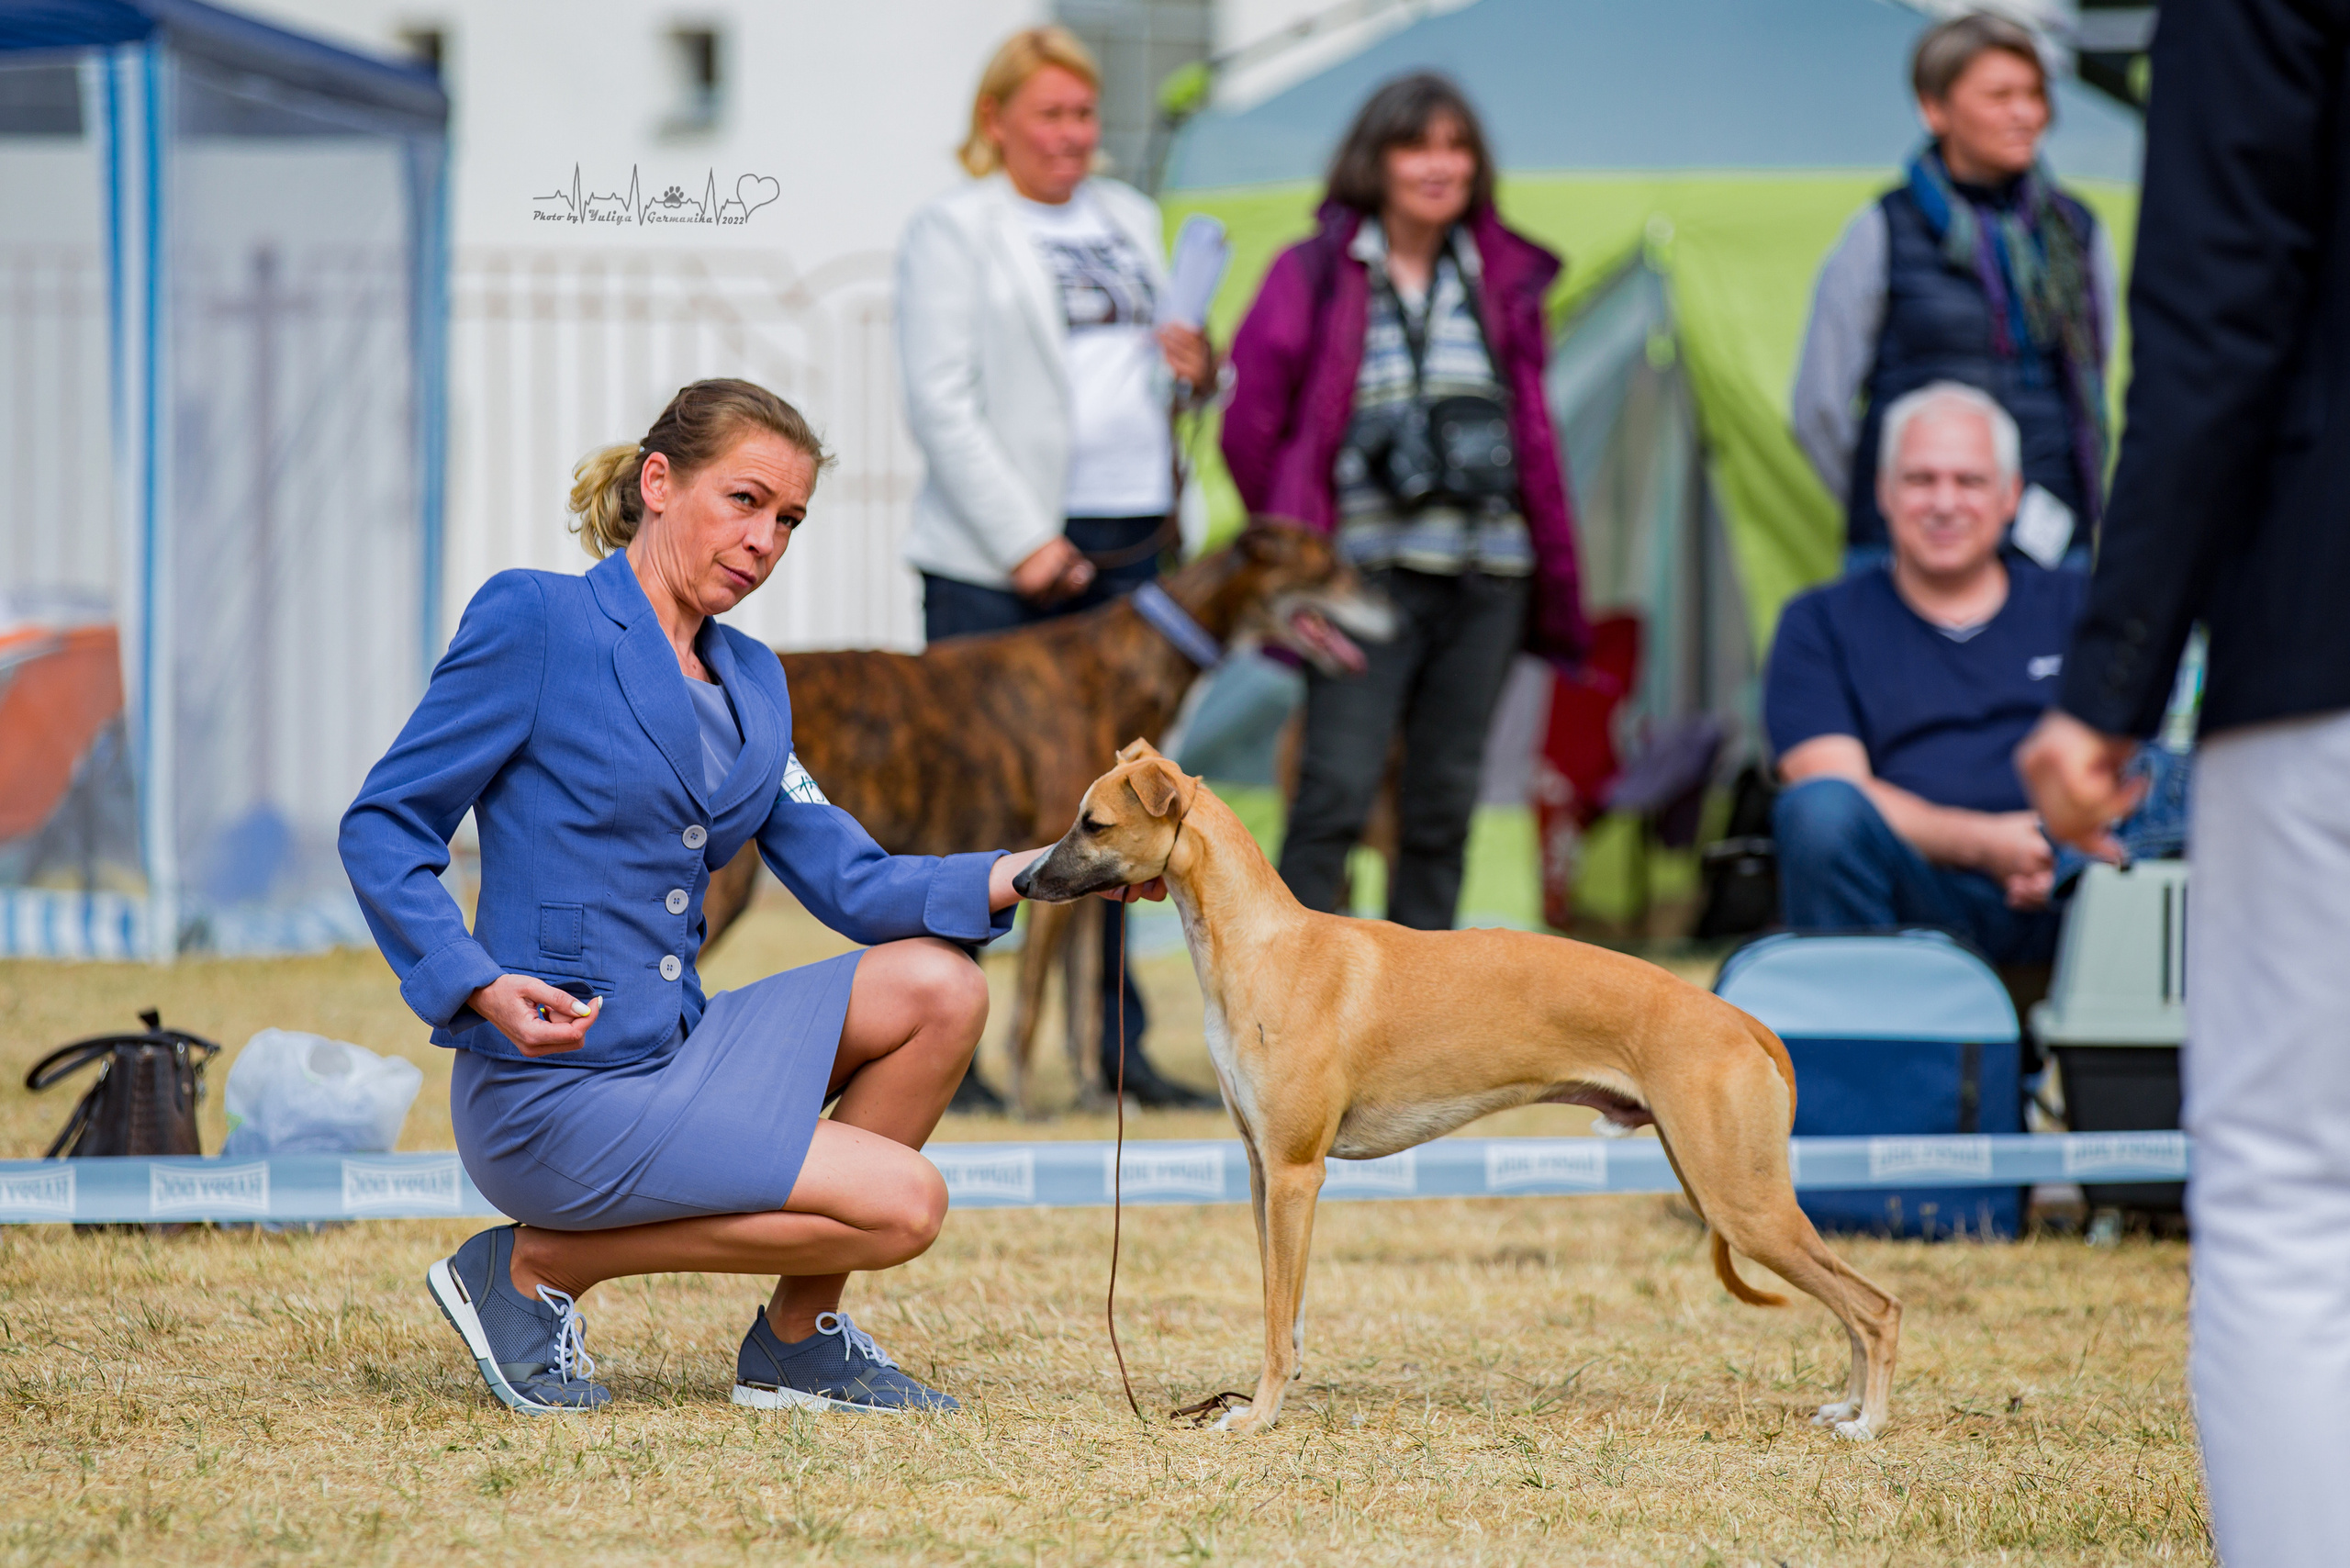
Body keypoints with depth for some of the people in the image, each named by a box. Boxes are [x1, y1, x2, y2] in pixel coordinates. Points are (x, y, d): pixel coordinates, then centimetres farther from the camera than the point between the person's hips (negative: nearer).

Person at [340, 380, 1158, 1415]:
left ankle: (796, 1346, 6)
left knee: (938, 988, -4)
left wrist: (1020, 876, -5)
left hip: (672, 1051, 8)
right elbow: (383, 827, -9)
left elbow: (850, 882, 11)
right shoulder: (534, 621, -8)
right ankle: (538, 1266, -2)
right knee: (902, 1205, -14)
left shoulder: (748, 683, 15)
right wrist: (481, 987, -24)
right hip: (556, 1091, -8)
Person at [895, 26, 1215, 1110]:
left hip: (1131, 547, 6)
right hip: (998, 560, -6)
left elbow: (1156, 369, 26)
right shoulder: (952, 233, -1)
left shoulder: (1129, 220, 18)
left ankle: (1117, 1047, 10)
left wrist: (1199, 367, 2)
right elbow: (942, 408, -9)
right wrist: (1023, 542, -16)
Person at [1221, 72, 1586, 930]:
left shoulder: (1504, 279, 12)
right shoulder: (1315, 274, 1)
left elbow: (1535, 434, 13)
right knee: (1336, 792, -11)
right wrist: (1295, 535, 7)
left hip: (1487, 577, 4)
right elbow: (1249, 420, 2)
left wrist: (1552, 567, 8)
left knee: (1444, 804, 7)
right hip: (1369, 570, -4)